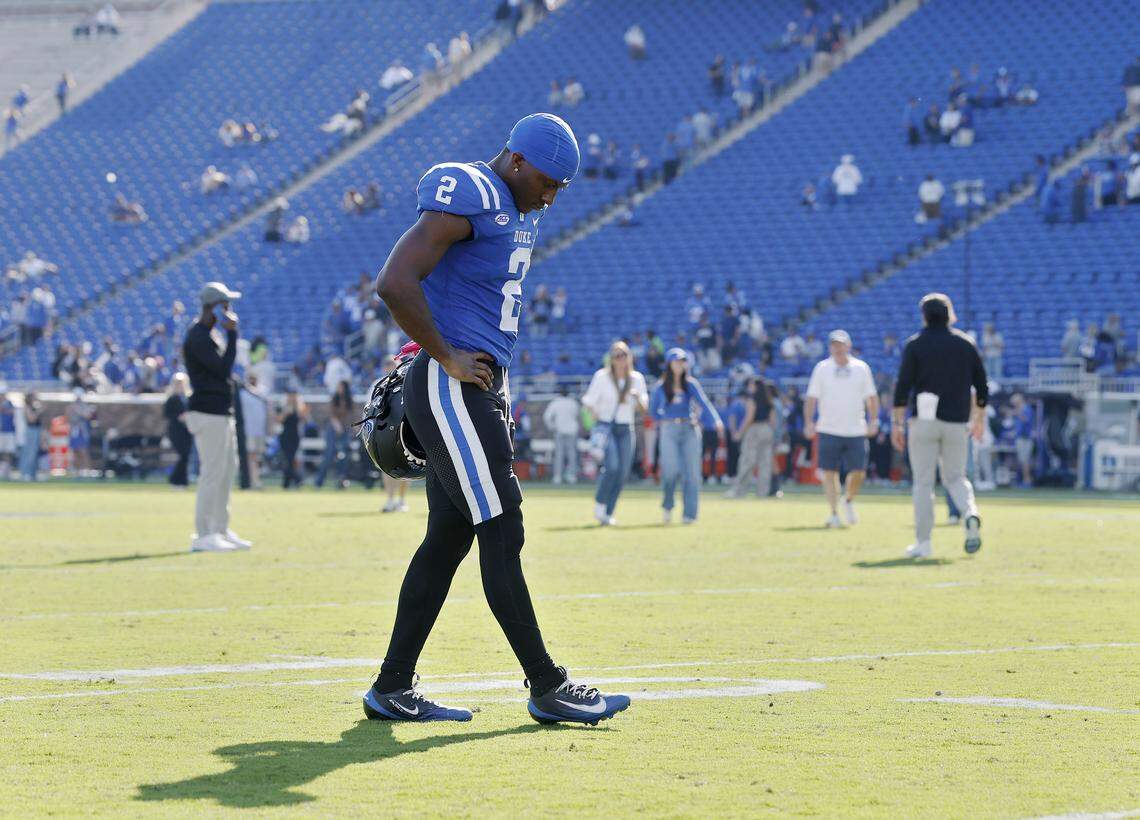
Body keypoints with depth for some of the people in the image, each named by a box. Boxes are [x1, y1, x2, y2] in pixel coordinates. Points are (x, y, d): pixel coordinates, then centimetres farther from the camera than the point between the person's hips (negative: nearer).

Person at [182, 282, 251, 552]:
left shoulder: (208, 334, 18)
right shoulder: (198, 337, -15)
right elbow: (223, 368, -21)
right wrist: (232, 334, -17)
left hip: (221, 413, 11)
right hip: (207, 414, -11)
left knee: (228, 470, 14)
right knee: (213, 473, -10)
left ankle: (221, 530, 21)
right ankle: (203, 536, -7)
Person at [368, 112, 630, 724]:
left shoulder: (519, 212, 16)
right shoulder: (466, 201, -15)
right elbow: (394, 283, -25)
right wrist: (447, 357, -17)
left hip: (478, 390, 10)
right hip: (448, 392, -10)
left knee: (449, 538, 10)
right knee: (501, 534, -7)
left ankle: (392, 690, 14)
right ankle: (547, 689, -3)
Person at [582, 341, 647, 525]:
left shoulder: (637, 378, 5)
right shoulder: (602, 377, -4)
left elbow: (643, 409, 5)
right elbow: (589, 402, -2)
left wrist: (638, 398, -15)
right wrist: (597, 420, -13)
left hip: (626, 430, 4)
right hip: (605, 426, -4)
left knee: (622, 473, -3)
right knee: (612, 466, -23)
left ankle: (608, 513, 8)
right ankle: (599, 505, -5)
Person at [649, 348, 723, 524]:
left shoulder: (691, 384, 5)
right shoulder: (661, 387, 4)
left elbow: (704, 403, -9)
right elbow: (654, 411, 14)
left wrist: (716, 421, -24)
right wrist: (665, 421, 0)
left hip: (690, 430, 1)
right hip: (669, 430, -1)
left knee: (691, 471, -3)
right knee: (671, 470, -14)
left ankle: (689, 514, 2)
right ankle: (667, 505, 11)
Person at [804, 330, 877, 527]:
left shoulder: (862, 368, 7)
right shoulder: (822, 368, 3)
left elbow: (871, 397, 11)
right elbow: (812, 398, 2)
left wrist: (873, 420, 0)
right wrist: (809, 422, -8)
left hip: (856, 431, 1)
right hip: (829, 430, -1)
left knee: (858, 472, -3)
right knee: (830, 472, -4)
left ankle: (848, 500, 26)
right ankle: (834, 513, 3)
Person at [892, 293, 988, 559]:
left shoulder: (916, 344, -1)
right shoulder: (966, 343, 9)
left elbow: (903, 386, -7)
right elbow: (982, 387, 11)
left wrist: (897, 423, -4)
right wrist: (978, 419, 22)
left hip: (923, 420, -3)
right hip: (956, 423, 3)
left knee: (923, 482, 3)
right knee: (955, 477, 14)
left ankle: (923, 542, 1)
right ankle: (971, 514, -17)